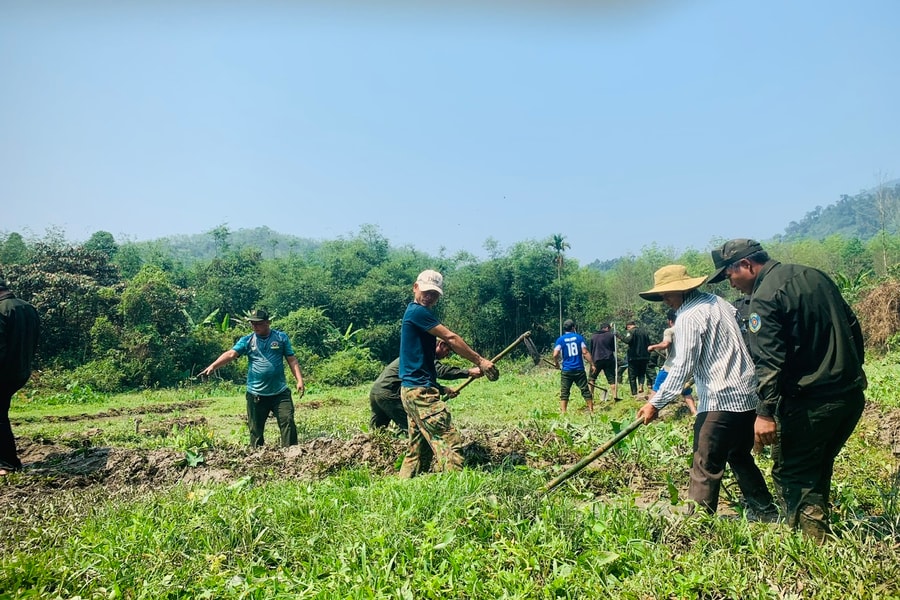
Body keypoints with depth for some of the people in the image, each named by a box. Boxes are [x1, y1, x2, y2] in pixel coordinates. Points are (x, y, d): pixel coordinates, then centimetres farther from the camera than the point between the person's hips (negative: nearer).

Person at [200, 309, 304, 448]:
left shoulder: (281, 337, 1)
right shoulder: (247, 340, 1)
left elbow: (292, 360, 3)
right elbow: (230, 354, -12)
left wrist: (299, 380, -5)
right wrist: (213, 366, -28)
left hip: (280, 392, -1)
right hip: (255, 394, 1)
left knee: (288, 421, -4)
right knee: (256, 429, 9)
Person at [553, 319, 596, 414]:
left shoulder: (560, 339, -1)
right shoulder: (579, 337, 2)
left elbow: (555, 355, -9)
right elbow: (585, 352, -5)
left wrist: (557, 364, 9)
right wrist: (592, 364, 1)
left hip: (566, 370, 0)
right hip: (579, 369, 1)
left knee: (564, 392, 4)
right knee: (585, 390, 10)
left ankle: (562, 412, -1)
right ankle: (591, 410, 15)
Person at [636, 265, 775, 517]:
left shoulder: (688, 316, -13)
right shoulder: (719, 302, 14)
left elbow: (682, 367, -18)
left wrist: (655, 404, -14)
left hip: (721, 400, -10)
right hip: (748, 395, 10)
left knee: (706, 465, -4)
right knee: (740, 457, 23)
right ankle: (767, 513, 31)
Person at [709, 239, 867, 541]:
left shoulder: (764, 297, -15)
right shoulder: (814, 275, 11)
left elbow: (769, 360, -23)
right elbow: (853, 326, 18)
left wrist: (765, 412, -24)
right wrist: (851, 373, 26)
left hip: (810, 402, -9)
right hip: (852, 394, 9)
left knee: (791, 473, 3)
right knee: (818, 467, 22)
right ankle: (820, 527, 31)